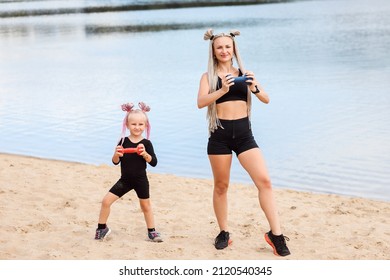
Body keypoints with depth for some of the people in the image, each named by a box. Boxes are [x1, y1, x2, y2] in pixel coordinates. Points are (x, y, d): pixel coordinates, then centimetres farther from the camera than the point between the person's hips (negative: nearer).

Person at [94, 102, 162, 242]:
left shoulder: (146, 143, -7)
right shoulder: (123, 141, -5)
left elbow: (154, 162, -11)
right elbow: (115, 162, -3)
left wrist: (145, 154, -27)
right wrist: (116, 154, -24)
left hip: (141, 180, -1)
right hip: (125, 180, 1)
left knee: (146, 205, 13)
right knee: (106, 201, -5)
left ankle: (152, 231, 30)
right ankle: (102, 228, 13)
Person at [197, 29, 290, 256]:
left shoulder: (245, 74, 10)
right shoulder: (209, 76, 4)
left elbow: (266, 100, 4)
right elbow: (201, 102, -13)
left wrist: (254, 87, -16)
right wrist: (223, 89, -27)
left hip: (244, 133, 1)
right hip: (220, 134, -1)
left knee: (264, 180, -9)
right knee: (221, 186, 8)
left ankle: (276, 234, -4)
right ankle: (224, 233, 22)